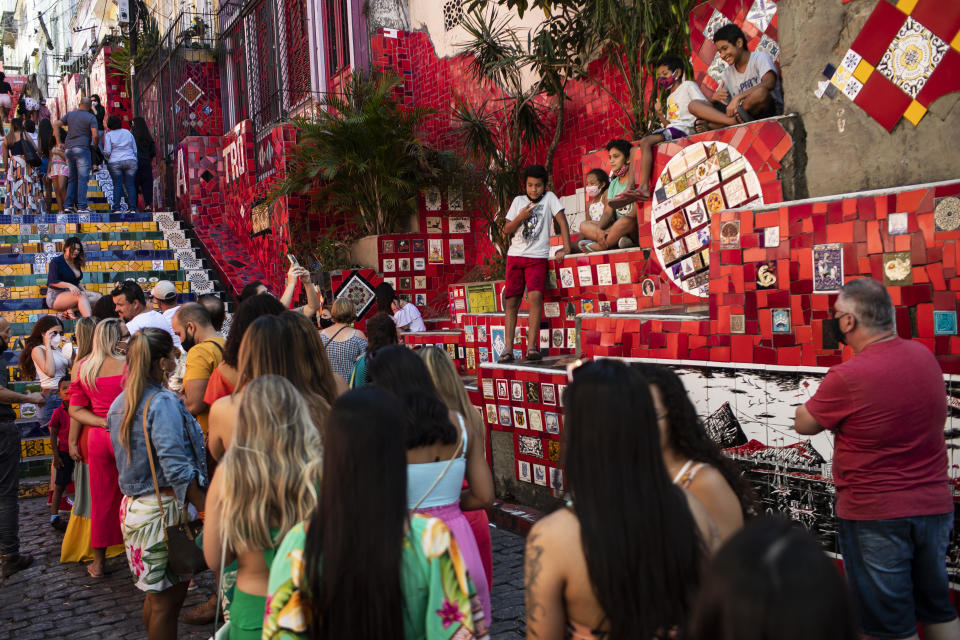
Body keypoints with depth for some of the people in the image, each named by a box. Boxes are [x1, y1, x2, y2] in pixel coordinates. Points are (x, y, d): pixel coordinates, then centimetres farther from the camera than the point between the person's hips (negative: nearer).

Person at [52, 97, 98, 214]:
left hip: (68, 148, 5)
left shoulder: (70, 114, 14)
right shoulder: (91, 117, -2)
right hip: (82, 149, -5)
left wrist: (59, 142, 10)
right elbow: (95, 135, -14)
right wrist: (95, 145, 5)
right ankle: (81, 206, -10)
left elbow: (56, 124, 10)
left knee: (72, 178, 11)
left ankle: (68, 205, 7)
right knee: (83, 178, -6)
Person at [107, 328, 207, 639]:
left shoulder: (119, 403, 9)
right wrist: (207, 511, -17)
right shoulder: (163, 403, -18)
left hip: (133, 506, 9)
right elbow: (177, 470, -22)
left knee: (156, 595, 21)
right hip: (163, 508, -9)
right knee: (168, 600, 3)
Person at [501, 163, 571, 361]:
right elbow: (506, 230, 9)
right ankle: (508, 349, 3)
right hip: (515, 256, 3)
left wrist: (566, 248, -13)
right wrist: (521, 217, -9)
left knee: (535, 296, -21)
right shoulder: (518, 201, 11)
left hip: (537, 257, -3)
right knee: (511, 301, -1)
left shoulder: (549, 198, 4)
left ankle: (532, 346, -17)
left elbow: (562, 221, -3)